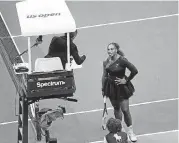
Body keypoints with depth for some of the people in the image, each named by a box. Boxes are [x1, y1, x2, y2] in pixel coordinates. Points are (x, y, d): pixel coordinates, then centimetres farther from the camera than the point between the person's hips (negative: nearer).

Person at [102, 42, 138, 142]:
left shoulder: (122, 60, -20)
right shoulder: (106, 62, -3)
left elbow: (134, 71, -19)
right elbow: (105, 76, 9)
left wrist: (126, 80, -14)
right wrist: (103, 89, 12)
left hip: (122, 87, -5)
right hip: (111, 87, 5)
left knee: (125, 110, -4)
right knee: (116, 109, 17)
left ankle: (131, 132, 9)